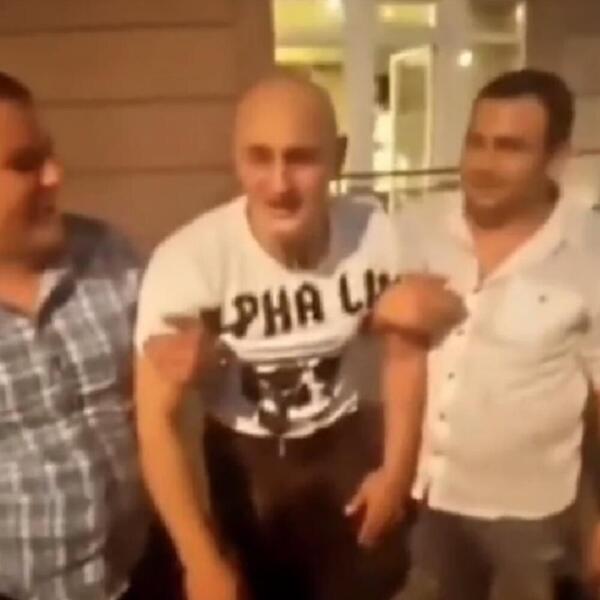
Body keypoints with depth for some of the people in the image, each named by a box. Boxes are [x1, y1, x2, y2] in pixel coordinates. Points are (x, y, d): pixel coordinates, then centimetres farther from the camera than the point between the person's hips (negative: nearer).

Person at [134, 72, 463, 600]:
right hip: (244, 462, -2)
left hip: (348, 446, 2)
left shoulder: (376, 234, -22)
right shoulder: (188, 261, -30)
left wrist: (397, 469, 2)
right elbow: (157, 421, -22)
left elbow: (405, 348, -3)